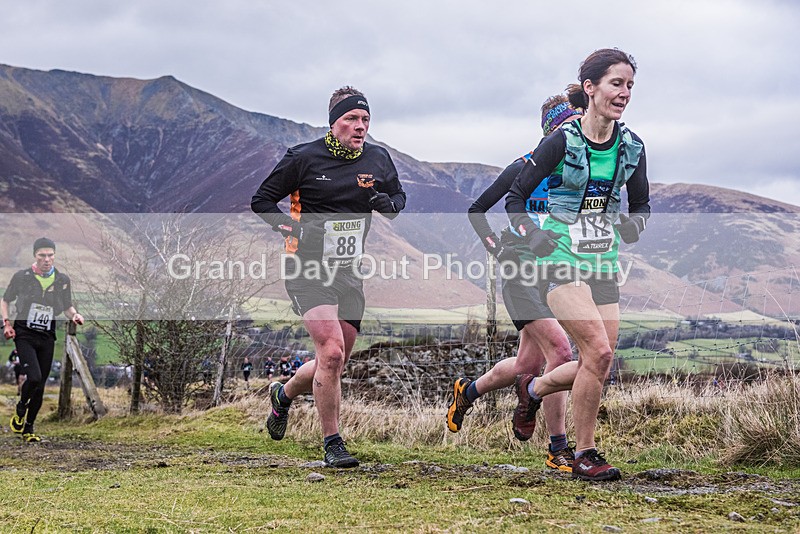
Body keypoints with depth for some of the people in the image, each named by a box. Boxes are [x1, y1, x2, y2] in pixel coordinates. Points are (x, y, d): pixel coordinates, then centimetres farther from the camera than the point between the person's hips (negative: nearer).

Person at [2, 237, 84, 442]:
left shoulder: (63, 280, 3)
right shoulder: (21, 276, -4)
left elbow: (67, 307, 15)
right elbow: (5, 300, 9)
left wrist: (74, 315, -6)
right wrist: (7, 322, -4)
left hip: (47, 337, 3)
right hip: (24, 334, -3)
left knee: (40, 387, 5)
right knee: (34, 377, -22)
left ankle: (28, 428, 19)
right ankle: (20, 409, 8)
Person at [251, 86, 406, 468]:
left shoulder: (378, 159, 4)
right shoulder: (304, 158, -8)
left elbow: (398, 197, 20)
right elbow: (261, 201, 0)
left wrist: (389, 204, -4)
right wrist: (292, 228, -14)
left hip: (349, 272, 5)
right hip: (308, 270, -5)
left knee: (334, 365, 9)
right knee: (332, 352, -20)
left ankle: (284, 395, 42)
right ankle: (332, 443, -4)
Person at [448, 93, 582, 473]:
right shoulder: (527, 167, -6)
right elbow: (477, 210, 3)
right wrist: (495, 249, -5)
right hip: (522, 267, -6)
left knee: (529, 364, 11)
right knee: (560, 351, -19)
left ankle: (468, 391, 41)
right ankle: (557, 451, -11)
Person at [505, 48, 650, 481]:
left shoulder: (632, 147, 4)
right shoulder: (561, 142, -10)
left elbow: (642, 205, 16)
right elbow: (514, 198, -3)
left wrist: (634, 224, -6)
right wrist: (530, 234, -19)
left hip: (603, 264, 6)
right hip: (560, 259, -6)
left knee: (599, 366, 2)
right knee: (598, 351, -20)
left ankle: (533, 388, 33)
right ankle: (585, 455, -3)